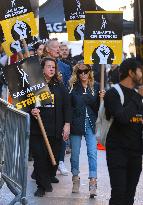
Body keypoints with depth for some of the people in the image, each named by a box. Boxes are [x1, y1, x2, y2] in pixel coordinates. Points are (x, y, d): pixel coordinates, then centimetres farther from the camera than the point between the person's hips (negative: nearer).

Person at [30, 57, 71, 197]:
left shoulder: (59, 86, 8)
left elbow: (67, 106, 7)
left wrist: (67, 124, 0)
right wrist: (32, 110, -15)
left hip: (56, 128, 2)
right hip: (38, 127, -2)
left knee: (54, 155, 8)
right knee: (39, 156, -8)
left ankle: (51, 175, 35)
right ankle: (42, 184, 2)